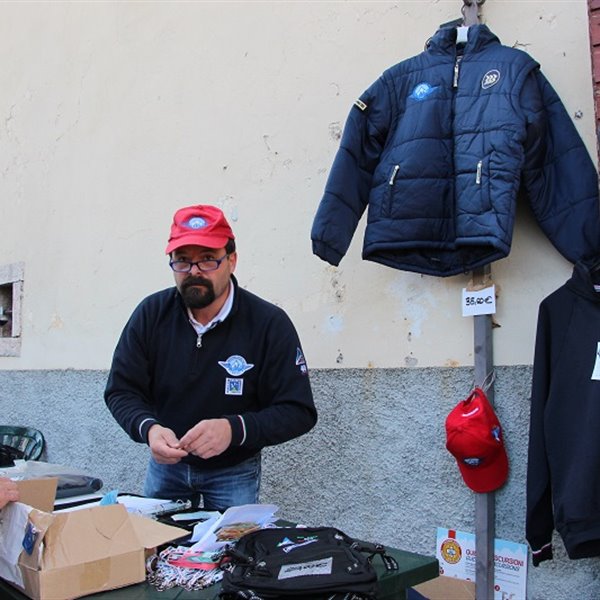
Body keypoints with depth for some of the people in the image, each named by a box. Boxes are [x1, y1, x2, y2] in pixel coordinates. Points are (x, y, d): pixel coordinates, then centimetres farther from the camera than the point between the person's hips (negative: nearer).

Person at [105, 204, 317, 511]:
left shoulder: (270, 324, -21)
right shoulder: (151, 313, -12)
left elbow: (299, 412, -21)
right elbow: (120, 390, -7)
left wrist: (234, 429, -37)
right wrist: (147, 428, -29)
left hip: (234, 471, -3)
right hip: (165, 463, 3)